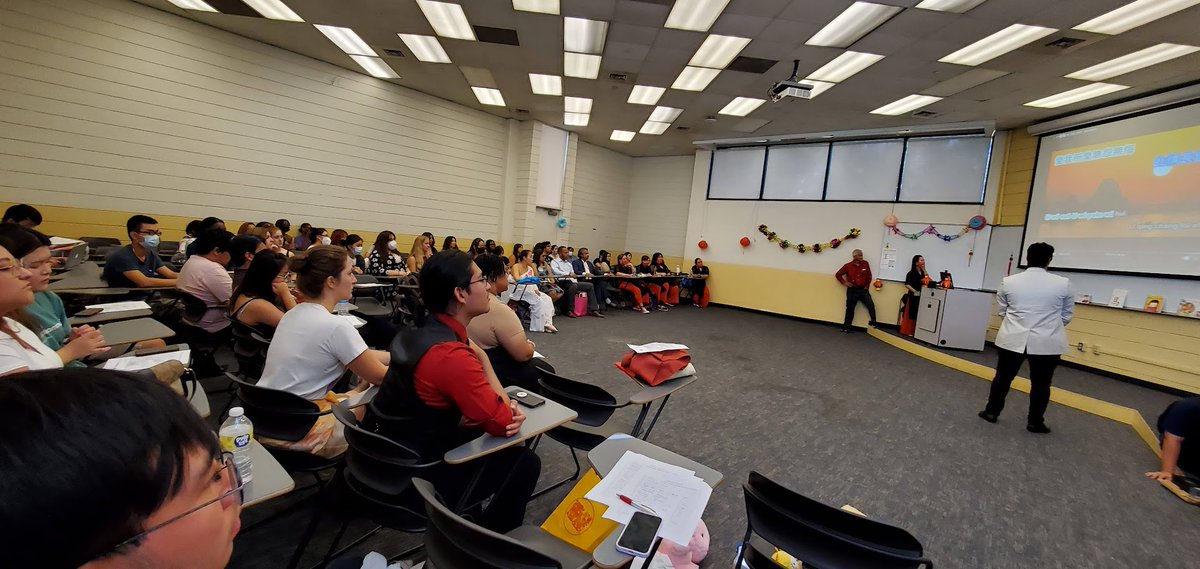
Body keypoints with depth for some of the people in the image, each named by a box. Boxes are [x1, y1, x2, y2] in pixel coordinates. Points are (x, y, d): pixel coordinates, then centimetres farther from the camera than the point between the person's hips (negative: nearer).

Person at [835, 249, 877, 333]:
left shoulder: (866, 264, 3)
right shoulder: (848, 266, -2)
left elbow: (869, 276, 12)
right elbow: (838, 274, 5)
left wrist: (867, 285, 8)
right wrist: (844, 282, -1)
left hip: (863, 290, 2)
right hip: (852, 290, -2)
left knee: (871, 305, -13)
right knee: (850, 308, 3)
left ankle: (873, 323, -1)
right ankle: (846, 326, 12)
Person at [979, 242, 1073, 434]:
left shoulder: (1008, 282, -4)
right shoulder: (1063, 284, -6)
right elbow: (1067, 315, 5)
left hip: (1013, 339, 1)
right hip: (1048, 343, 0)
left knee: (1003, 377, 13)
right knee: (1040, 383, 11)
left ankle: (991, 411, 20)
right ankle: (1035, 422, 19)